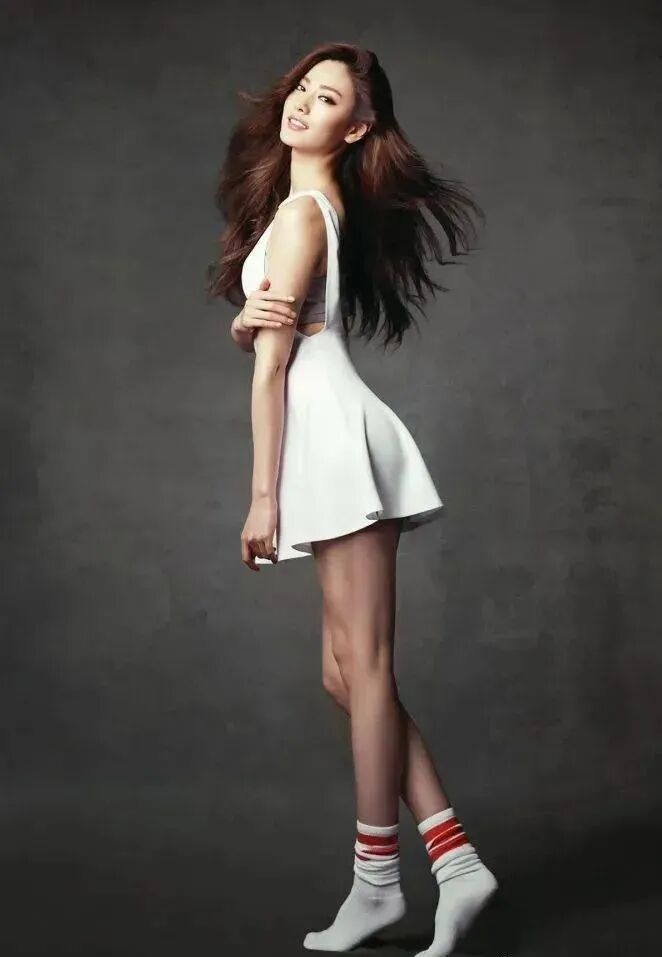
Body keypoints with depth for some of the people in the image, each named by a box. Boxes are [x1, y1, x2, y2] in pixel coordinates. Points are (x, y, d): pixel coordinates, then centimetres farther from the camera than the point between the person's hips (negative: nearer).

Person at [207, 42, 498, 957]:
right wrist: (248, 318, -10)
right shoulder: (327, 206, 21)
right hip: (341, 447, 10)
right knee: (348, 673, 8)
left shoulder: (300, 211, -6)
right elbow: (258, 331, 15)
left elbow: (272, 364, -9)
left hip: (337, 440, -10)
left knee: (364, 668, -4)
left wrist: (263, 495, -9)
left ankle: (377, 882, 6)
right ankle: (455, 862, 8)